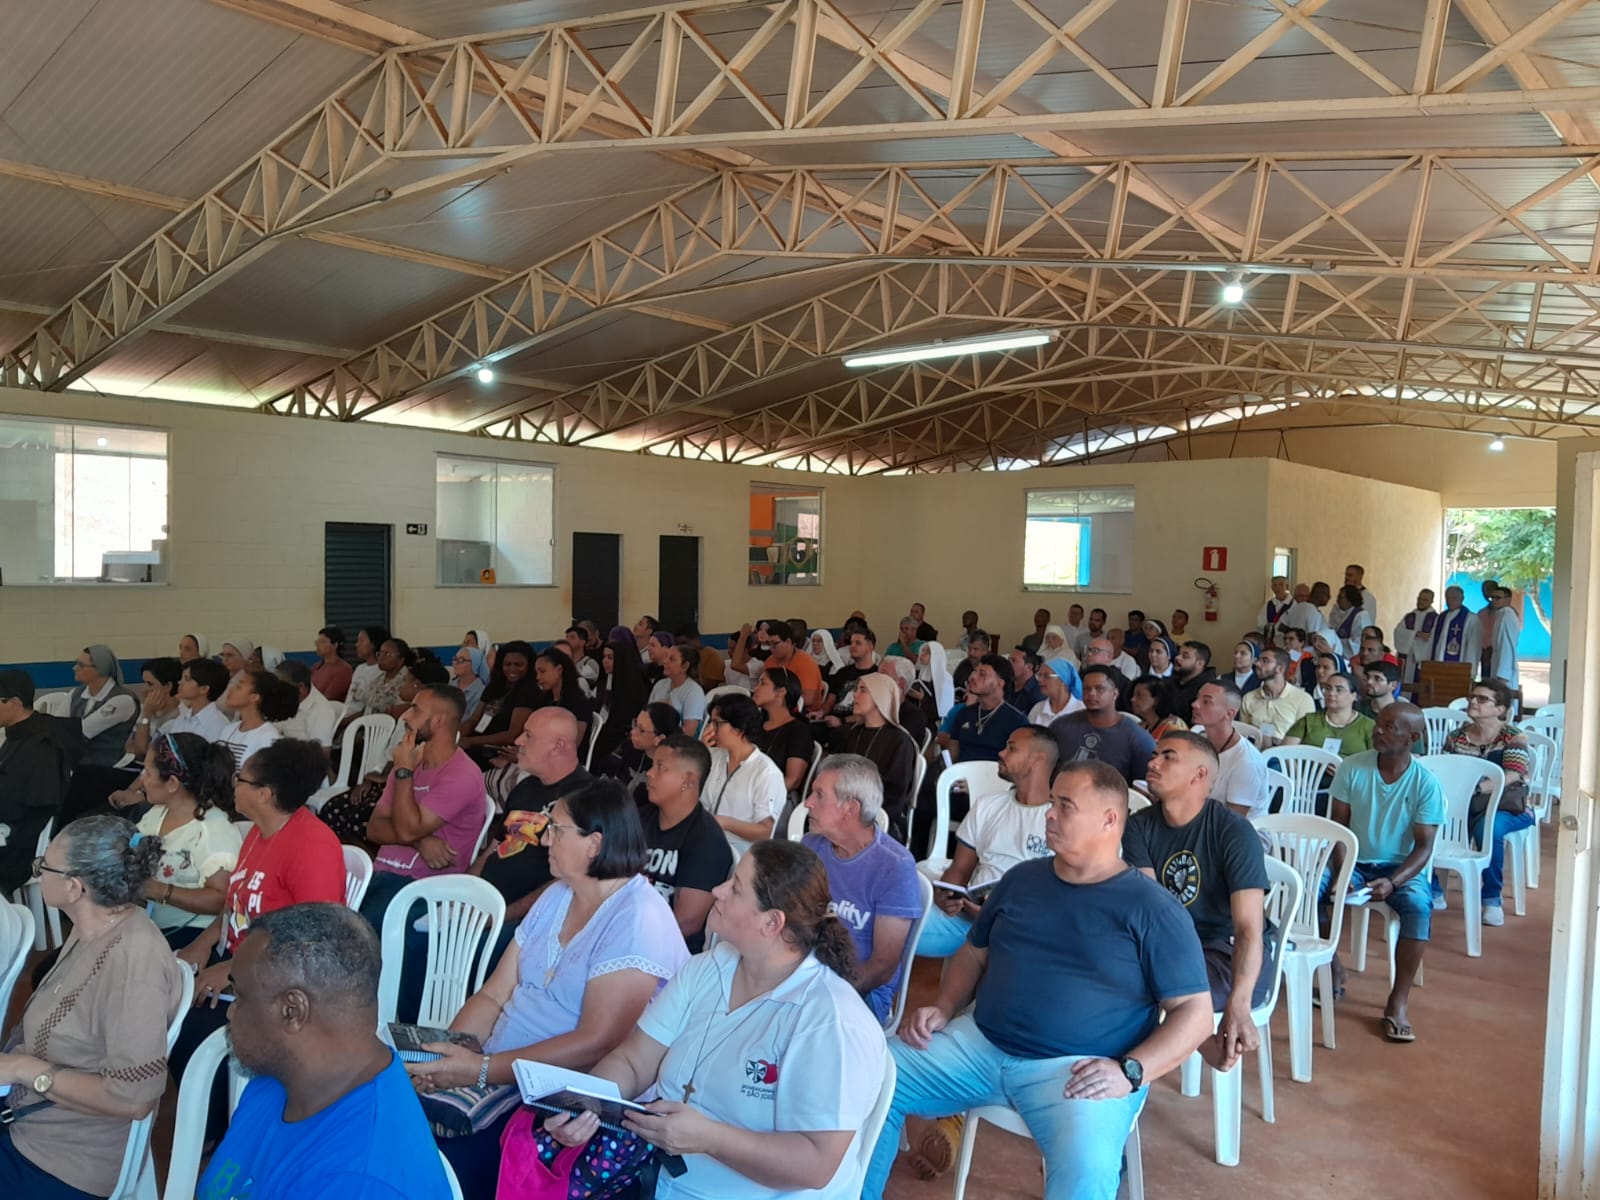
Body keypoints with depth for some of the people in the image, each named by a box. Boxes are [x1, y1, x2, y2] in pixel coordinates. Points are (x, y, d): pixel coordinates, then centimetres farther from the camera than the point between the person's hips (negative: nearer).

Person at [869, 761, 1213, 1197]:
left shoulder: (1153, 909, -3)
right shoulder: (1022, 878, 13)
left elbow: (1195, 1012, -4)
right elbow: (974, 953, 22)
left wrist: (1130, 1071, -18)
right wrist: (944, 1009, 3)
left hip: (1080, 1067, -5)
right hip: (979, 1043, 5)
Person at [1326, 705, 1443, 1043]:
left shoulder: (1426, 784, -10)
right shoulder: (1352, 768, -6)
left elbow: (1425, 845, -11)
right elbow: (1339, 825, -2)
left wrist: (1393, 882, -26)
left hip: (1400, 866, -2)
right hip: (1355, 862, 2)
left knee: (1419, 908, -33)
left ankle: (1398, 1003, -20)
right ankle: (1334, 969, -1)